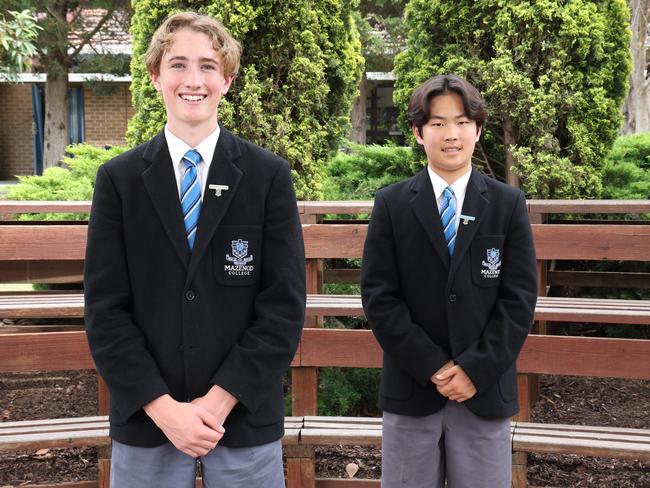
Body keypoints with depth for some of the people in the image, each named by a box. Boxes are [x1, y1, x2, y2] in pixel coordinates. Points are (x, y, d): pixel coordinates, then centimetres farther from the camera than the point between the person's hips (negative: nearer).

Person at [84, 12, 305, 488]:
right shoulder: (118, 179, 0)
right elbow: (105, 310, -2)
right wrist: (163, 407, -11)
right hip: (146, 418, 1)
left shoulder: (270, 176, -3)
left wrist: (220, 399, -11)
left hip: (245, 415, 0)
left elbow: (285, 306, -5)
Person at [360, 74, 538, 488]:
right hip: (411, 388, 0)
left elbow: (519, 298, -2)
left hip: (485, 388, 0)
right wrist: (433, 366, -11)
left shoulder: (509, 204, 1)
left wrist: (476, 369, -11)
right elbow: (378, 296, -5)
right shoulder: (392, 204, 0)